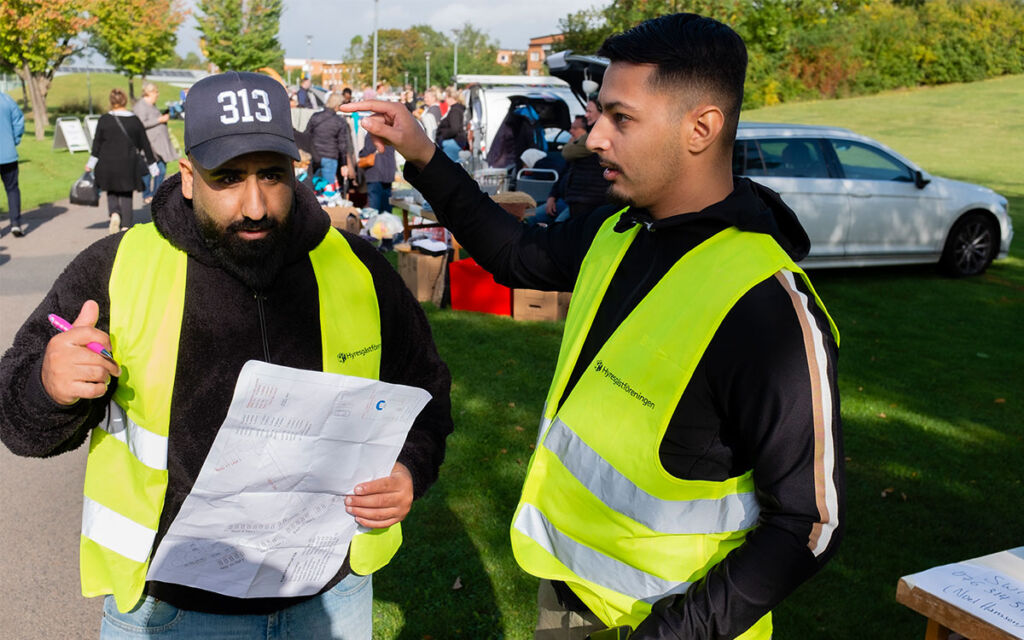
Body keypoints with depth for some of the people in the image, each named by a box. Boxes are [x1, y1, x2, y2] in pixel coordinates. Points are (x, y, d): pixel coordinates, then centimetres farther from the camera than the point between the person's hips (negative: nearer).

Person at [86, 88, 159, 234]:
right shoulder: (135, 120, 1)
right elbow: (145, 144, 5)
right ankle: (125, 226, 3)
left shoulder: (104, 119, -2)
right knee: (126, 195, 9)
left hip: (107, 163, 0)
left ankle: (114, 214, -8)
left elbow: (97, 143, -4)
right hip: (128, 165, 0)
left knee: (111, 192, 17)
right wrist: (153, 165, 11)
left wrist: (91, 163, 2)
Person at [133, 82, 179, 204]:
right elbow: (142, 124, -20)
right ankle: (147, 197, 4)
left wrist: (164, 117, 15)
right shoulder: (140, 106, -10)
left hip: (160, 143, 9)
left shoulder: (152, 105, 20)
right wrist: (159, 120, -17)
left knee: (162, 170, 8)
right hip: (149, 143, -9)